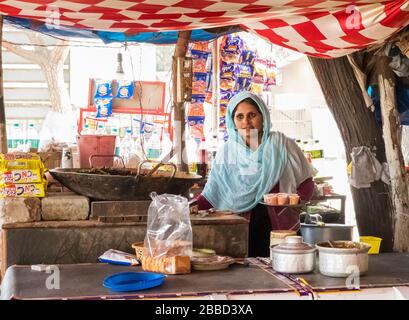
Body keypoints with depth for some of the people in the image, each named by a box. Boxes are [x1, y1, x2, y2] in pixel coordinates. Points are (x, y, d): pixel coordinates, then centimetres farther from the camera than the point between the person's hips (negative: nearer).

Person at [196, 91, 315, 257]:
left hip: (280, 226, -1)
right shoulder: (227, 152, 6)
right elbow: (212, 193, 6)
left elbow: (306, 181, 7)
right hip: (242, 229, 1)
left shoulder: (282, 145, 0)